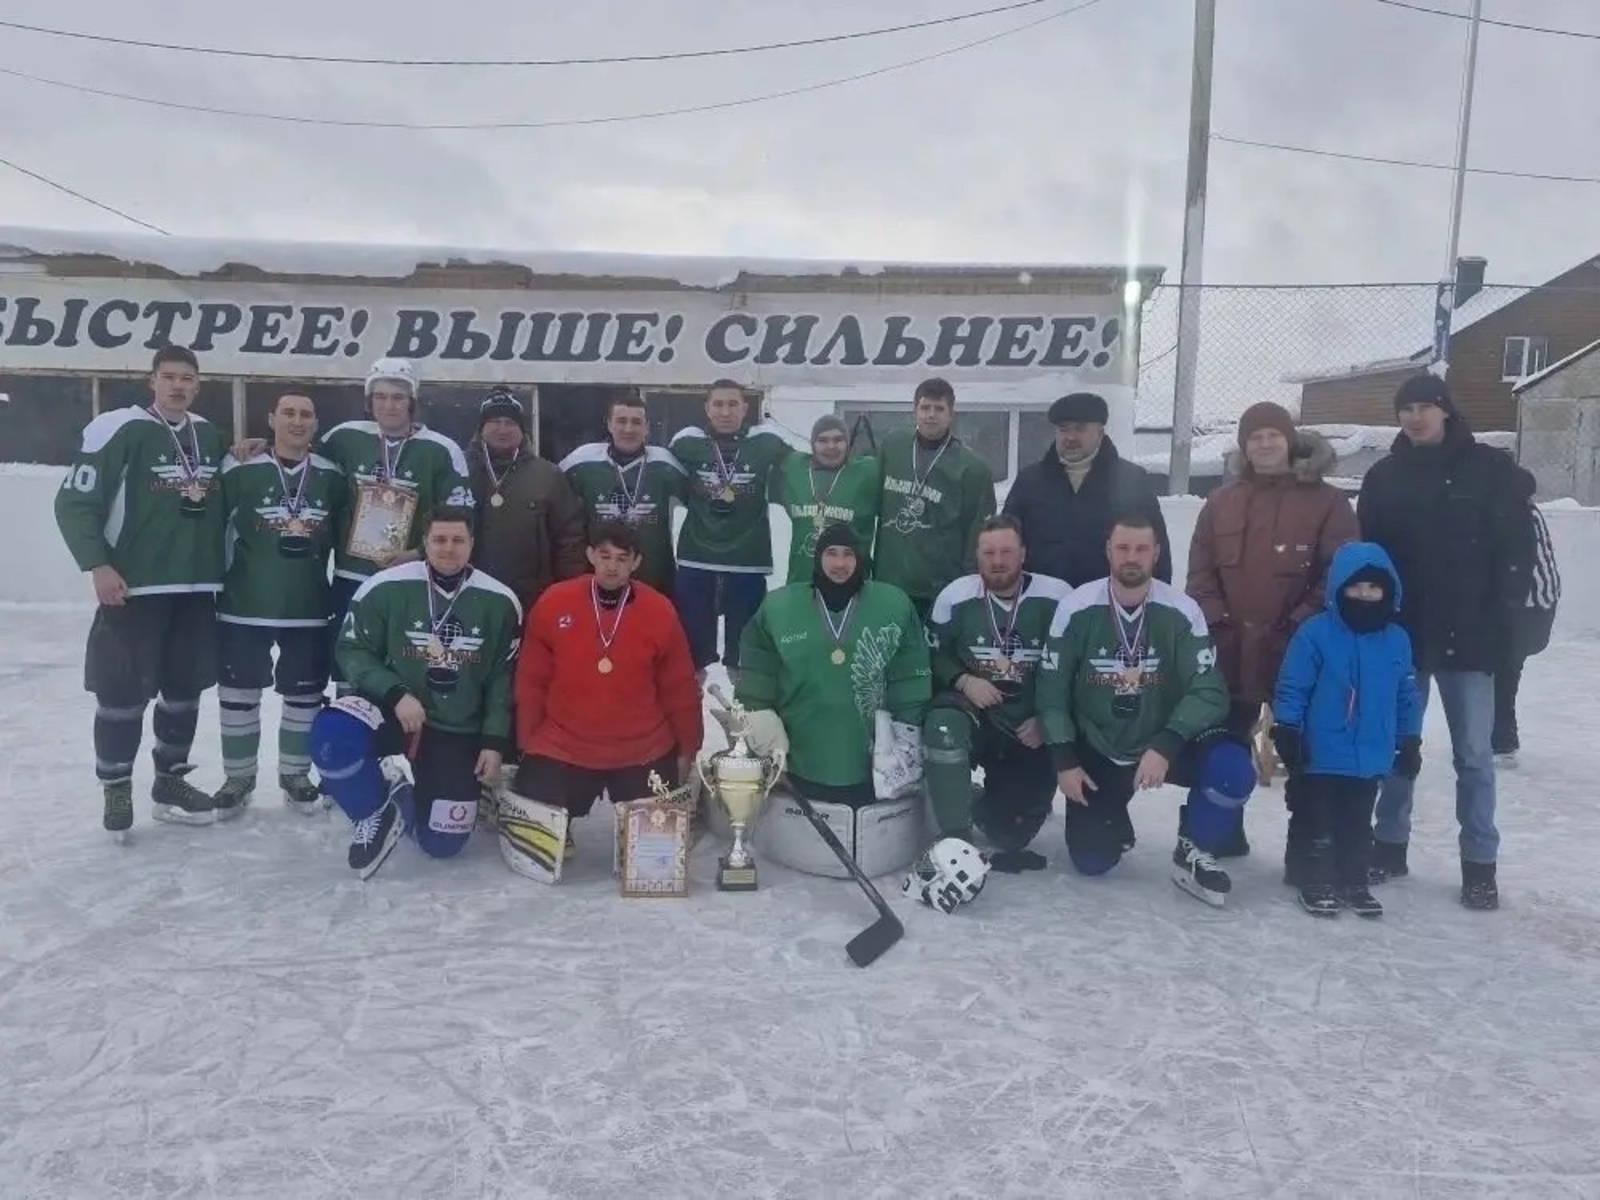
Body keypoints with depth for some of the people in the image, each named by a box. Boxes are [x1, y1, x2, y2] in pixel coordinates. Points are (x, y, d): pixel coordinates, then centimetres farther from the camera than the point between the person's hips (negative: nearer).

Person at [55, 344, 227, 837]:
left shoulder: (211, 436, 10)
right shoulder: (117, 430, -8)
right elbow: (74, 503, -10)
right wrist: (98, 565, -16)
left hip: (197, 587, 6)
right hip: (133, 587, -6)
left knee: (185, 689, 12)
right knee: (123, 691, -2)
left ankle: (170, 782, 25)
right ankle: (116, 789, 15)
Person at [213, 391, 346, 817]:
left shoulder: (332, 477, 3)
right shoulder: (241, 470, -6)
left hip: (309, 608, 2)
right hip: (245, 606, -2)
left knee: (305, 695, 10)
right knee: (239, 693, 6)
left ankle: (295, 775, 26)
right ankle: (238, 778, 22)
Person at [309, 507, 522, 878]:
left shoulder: (499, 602, -6)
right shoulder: (385, 587, -12)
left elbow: (504, 678, 1)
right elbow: (353, 651, -5)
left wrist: (494, 742, -5)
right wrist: (396, 693, -20)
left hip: (458, 732, 1)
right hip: (392, 709, -1)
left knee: (442, 843, -1)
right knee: (332, 733, -33)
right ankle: (379, 813, -4)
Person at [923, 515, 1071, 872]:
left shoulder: (1057, 598, -8)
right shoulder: (955, 596, -5)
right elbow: (934, 656, 4)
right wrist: (963, 681, -15)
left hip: (1030, 724, 1)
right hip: (971, 708, -1)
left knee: (1025, 808, -3)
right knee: (944, 730, -34)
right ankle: (955, 839, -17)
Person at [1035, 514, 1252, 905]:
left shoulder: (1181, 612, -13)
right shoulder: (1076, 609, -12)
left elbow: (1209, 692, -16)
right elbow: (1051, 690, -5)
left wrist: (1165, 746, -30)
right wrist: (1064, 760, -10)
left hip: (1164, 743, 0)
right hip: (1096, 751, 0)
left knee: (1233, 770, -29)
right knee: (1090, 860, -7)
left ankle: (1191, 852, 0)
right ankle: (1115, 822, 31)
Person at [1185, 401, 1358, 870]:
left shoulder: (1326, 501, -4)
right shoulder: (1221, 502, 8)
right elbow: (1201, 571, 6)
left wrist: (1301, 623, -13)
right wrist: (1215, 620, -5)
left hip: (1300, 652, -4)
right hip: (1230, 651, 4)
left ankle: (1305, 851, 12)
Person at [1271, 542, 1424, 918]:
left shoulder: (1396, 640, 3)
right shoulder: (1315, 633, -12)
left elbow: (1407, 696, 12)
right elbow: (1291, 689, -10)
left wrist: (1410, 742, 13)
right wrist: (1286, 733, -12)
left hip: (1370, 758, 4)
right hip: (1321, 756, -4)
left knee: (1357, 826, 17)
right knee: (1319, 823, 7)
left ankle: (1354, 883, 30)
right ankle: (1317, 883, 20)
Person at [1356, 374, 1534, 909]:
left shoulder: (1490, 470, -2)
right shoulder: (1384, 477, 6)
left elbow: (1517, 550, -4)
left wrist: (1501, 619, -9)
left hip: (1468, 637, -2)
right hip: (1400, 634, 3)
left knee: (1473, 754, 3)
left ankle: (1479, 864, 12)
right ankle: (1389, 845, 23)